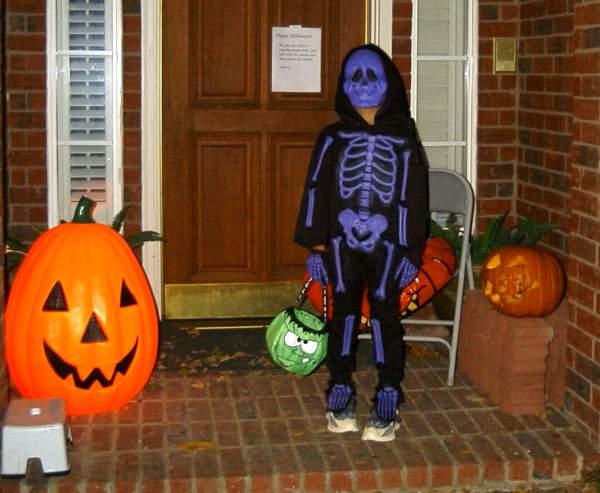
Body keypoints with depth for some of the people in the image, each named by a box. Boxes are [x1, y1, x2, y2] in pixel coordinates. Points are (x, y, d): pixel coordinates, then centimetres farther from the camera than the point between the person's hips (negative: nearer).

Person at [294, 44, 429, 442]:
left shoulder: (404, 140, 4)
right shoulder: (333, 138, 6)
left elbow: (415, 197, 3)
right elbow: (316, 190, 4)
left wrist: (412, 252, -1)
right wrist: (316, 245, -2)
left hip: (387, 244, -1)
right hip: (342, 242, 1)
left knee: (385, 315, -1)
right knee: (344, 314, 6)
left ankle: (388, 403, 6)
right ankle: (341, 394, 16)